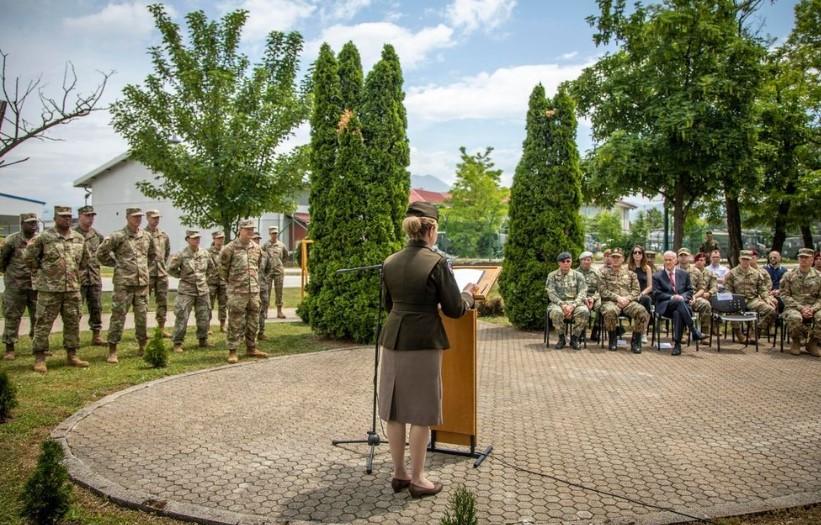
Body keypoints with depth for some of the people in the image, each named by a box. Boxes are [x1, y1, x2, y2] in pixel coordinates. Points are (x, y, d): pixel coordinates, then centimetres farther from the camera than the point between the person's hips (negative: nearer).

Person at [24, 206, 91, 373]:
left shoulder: (79, 239, 7)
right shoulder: (43, 237, -7)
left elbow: (85, 259, 22)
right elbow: (29, 257, 2)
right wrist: (41, 271, 2)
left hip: (73, 289, 5)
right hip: (49, 289, -4)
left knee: (72, 323, 9)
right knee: (43, 323, 0)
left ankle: (71, 355, 19)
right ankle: (39, 358, 8)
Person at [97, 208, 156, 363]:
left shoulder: (146, 236, 10)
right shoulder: (118, 236, -7)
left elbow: (152, 254, 25)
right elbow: (101, 253, -4)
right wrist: (115, 263, 1)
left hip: (142, 282, 5)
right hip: (123, 283, -5)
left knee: (142, 316, 9)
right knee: (118, 316, -2)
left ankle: (142, 347, 22)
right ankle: (112, 351, 5)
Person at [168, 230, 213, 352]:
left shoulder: (205, 253, 3)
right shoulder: (181, 255, -11)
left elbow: (211, 267, 21)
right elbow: (171, 269, -1)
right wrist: (182, 276, 2)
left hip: (203, 290, 5)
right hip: (186, 290, -4)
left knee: (204, 317, 9)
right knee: (182, 317, -6)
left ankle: (203, 341, 23)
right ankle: (177, 343, 3)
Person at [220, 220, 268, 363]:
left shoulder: (257, 248, 9)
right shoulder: (230, 248, -8)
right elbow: (223, 267, 2)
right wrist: (231, 281, 10)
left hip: (254, 290, 6)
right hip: (237, 291, -5)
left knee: (253, 321, 11)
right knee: (236, 323, -2)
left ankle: (251, 348, 23)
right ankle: (232, 351, 5)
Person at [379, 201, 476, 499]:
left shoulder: (390, 262, 4)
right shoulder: (436, 263, -12)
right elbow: (455, 310, -8)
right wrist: (469, 294, 13)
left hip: (393, 340, 6)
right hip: (424, 342, -5)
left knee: (394, 409, 13)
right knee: (421, 411, 6)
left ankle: (399, 474, 25)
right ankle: (417, 479, 17)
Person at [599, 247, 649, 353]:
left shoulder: (630, 274, 22)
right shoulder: (604, 272, 13)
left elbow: (636, 290, 13)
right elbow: (603, 291, 2)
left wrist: (627, 298, -8)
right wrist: (618, 297, -11)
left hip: (628, 301, 3)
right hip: (610, 301, -2)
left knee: (642, 312, -30)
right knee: (610, 311, -39)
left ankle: (635, 341, -11)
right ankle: (612, 339, -13)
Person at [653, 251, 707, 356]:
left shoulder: (684, 273, 17)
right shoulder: (657, 276, 9)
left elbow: (689, 291, 14)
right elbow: (656, 294, 1)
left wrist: (682, 297, -9)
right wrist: (672, 297, -14)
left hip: (682, 303, 2)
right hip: (665, 306, -1)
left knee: (678, 313, -37)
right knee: (679, 302, -37)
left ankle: (677, 344, -35)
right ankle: (694, 331, -36)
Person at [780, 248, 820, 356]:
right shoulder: (789, 276, 5)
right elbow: (785, 295, -2)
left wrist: (812, 309, -14)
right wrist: (801, 308, -14)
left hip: (812, 308, 2)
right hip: (794, 307, -2)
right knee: (795, 318, -37)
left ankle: (812, 343, -3)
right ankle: (795, 342, -5)